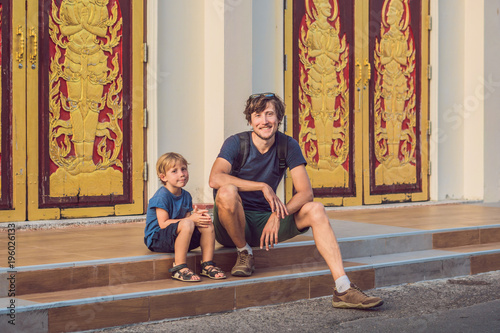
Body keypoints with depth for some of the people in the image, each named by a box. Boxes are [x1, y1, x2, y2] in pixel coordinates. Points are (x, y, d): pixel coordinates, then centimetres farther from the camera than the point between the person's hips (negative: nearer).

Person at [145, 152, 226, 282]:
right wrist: (191, 219, -24)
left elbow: (187, 217, 7)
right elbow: (163, 223, -21)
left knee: (208, 225, -6)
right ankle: (179, 268, -31)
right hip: (157, 239, -8)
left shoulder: (186, 196, 11)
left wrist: (197, 216, -17)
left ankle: (207, 265, -2)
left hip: (176, 238, 8)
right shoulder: (162, 197, -16)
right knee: (187, 224, -35)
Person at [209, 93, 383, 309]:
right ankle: (244, 253, -9)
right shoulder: (236, 143, -10)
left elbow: (306, 193, -6)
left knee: (315, 210, -17)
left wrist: (278, 215, -24)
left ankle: (343, 289, -26)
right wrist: (263, 187, -30)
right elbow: (215, 179, -29)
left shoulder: (288, 146, 0)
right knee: (227, 191, -35)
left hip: (266, 221, 4)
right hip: (232, 225, -4)